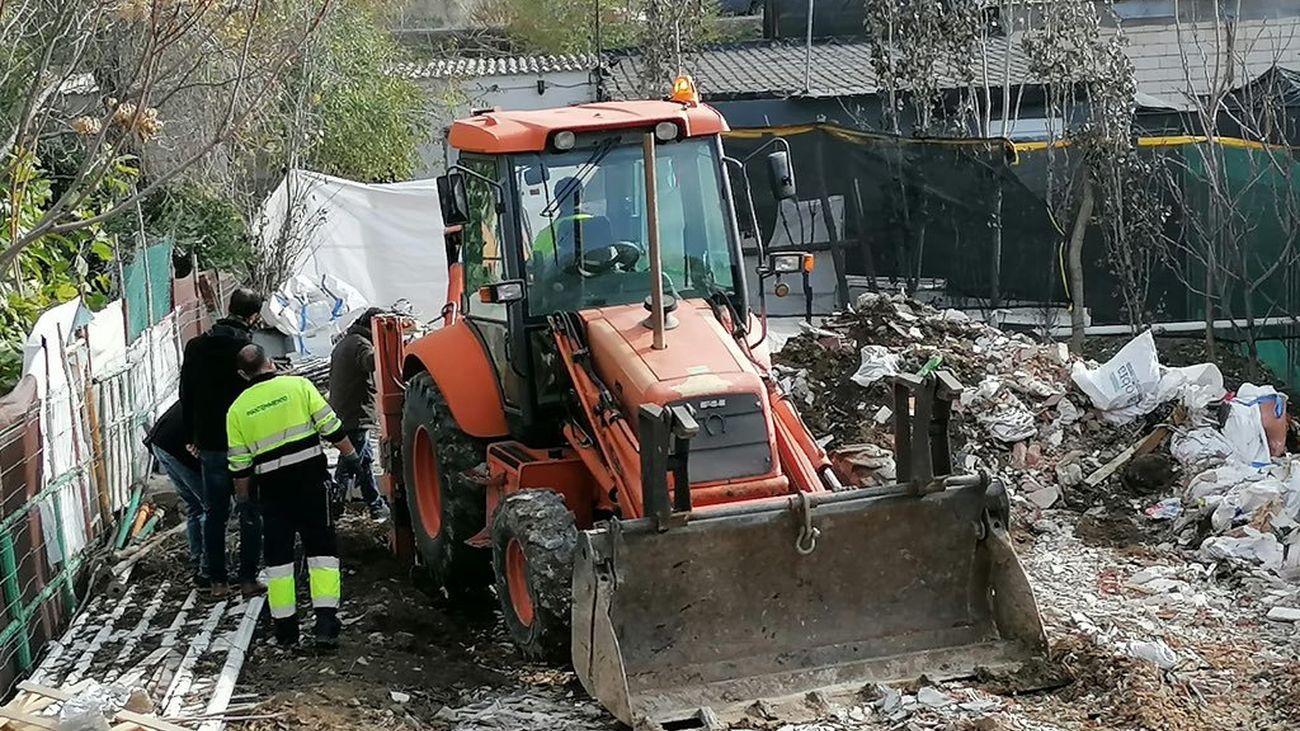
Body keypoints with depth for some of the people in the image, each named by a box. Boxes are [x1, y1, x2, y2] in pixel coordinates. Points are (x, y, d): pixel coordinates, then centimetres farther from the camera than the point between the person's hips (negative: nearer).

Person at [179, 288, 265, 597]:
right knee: (250, 513, 6)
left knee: (215, 513, 11)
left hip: (209, 444, 4)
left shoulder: (196, 348, 3)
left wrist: (192, 438, 17)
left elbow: (186, 396, 9)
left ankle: (217, 580, 13)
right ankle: (248, 579, 6)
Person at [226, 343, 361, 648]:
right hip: (310, 476, -2)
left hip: (272, 485, 2)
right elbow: (330, 426, -3)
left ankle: (285, 628, 10)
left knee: (278, 555, 11)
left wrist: (243, 498, 18)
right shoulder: (298, 385, -1)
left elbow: (239, 463, 6)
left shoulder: (238, 408, 6)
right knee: (321, 549, 3)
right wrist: (351, 455, 7)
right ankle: (326, 623, -7)